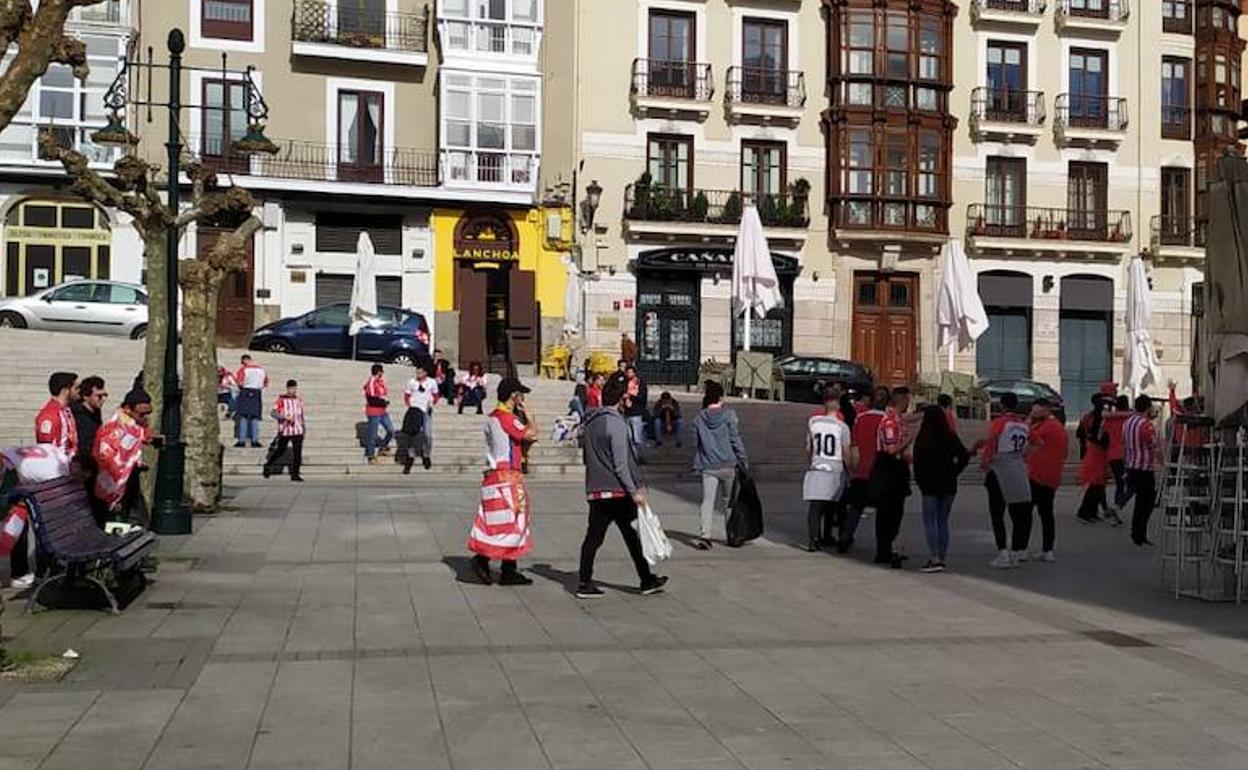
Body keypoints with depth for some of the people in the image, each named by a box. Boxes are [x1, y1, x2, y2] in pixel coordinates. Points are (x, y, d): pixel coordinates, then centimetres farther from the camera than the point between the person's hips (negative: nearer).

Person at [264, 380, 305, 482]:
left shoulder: (299, 399, 10)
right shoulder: (281, 399, -6)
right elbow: (274, 413, -15)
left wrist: (303, 425, 24)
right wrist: (285, 417, -27)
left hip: (298, 431, 4)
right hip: (284, 431, -4)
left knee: (297, 452, -4)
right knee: (280, 451, 6)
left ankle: (295, 474, -1)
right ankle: (267, 465, 31)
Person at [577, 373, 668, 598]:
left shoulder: (591, 421, 12)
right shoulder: (615, 422, -13)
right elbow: (621, 464, -17)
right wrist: (634, 490, -13)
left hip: (594, 490, 8)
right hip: (616, 491, -7)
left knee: (593, 537, 7)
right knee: (632, 536, 4)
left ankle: (584, 583, 7)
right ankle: (647, 580, 12)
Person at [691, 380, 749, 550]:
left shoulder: (699, 418, 4)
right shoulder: (729, 415, -4)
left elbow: (696, 443, 9)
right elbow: (736, 440, -4)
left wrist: (697, 464, 17)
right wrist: (743, 461, 2)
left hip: (708, 466, 1)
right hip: (728, 465, -1)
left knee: (707, 502, -3)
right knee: (728, 501, 13)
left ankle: (704, 535, -18)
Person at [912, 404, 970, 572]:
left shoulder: (922, 439, -9)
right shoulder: (951, 437, 1)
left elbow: (917, 464, -6)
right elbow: (965, 456, -2)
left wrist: (921, 483, 4)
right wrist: (953, 473, 6)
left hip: (929, 486, -4)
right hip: (949, 485, 4)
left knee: (930, 522, 0)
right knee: (943, 522, 12)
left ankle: (934, 559, -8)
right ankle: (942, 558, 13)